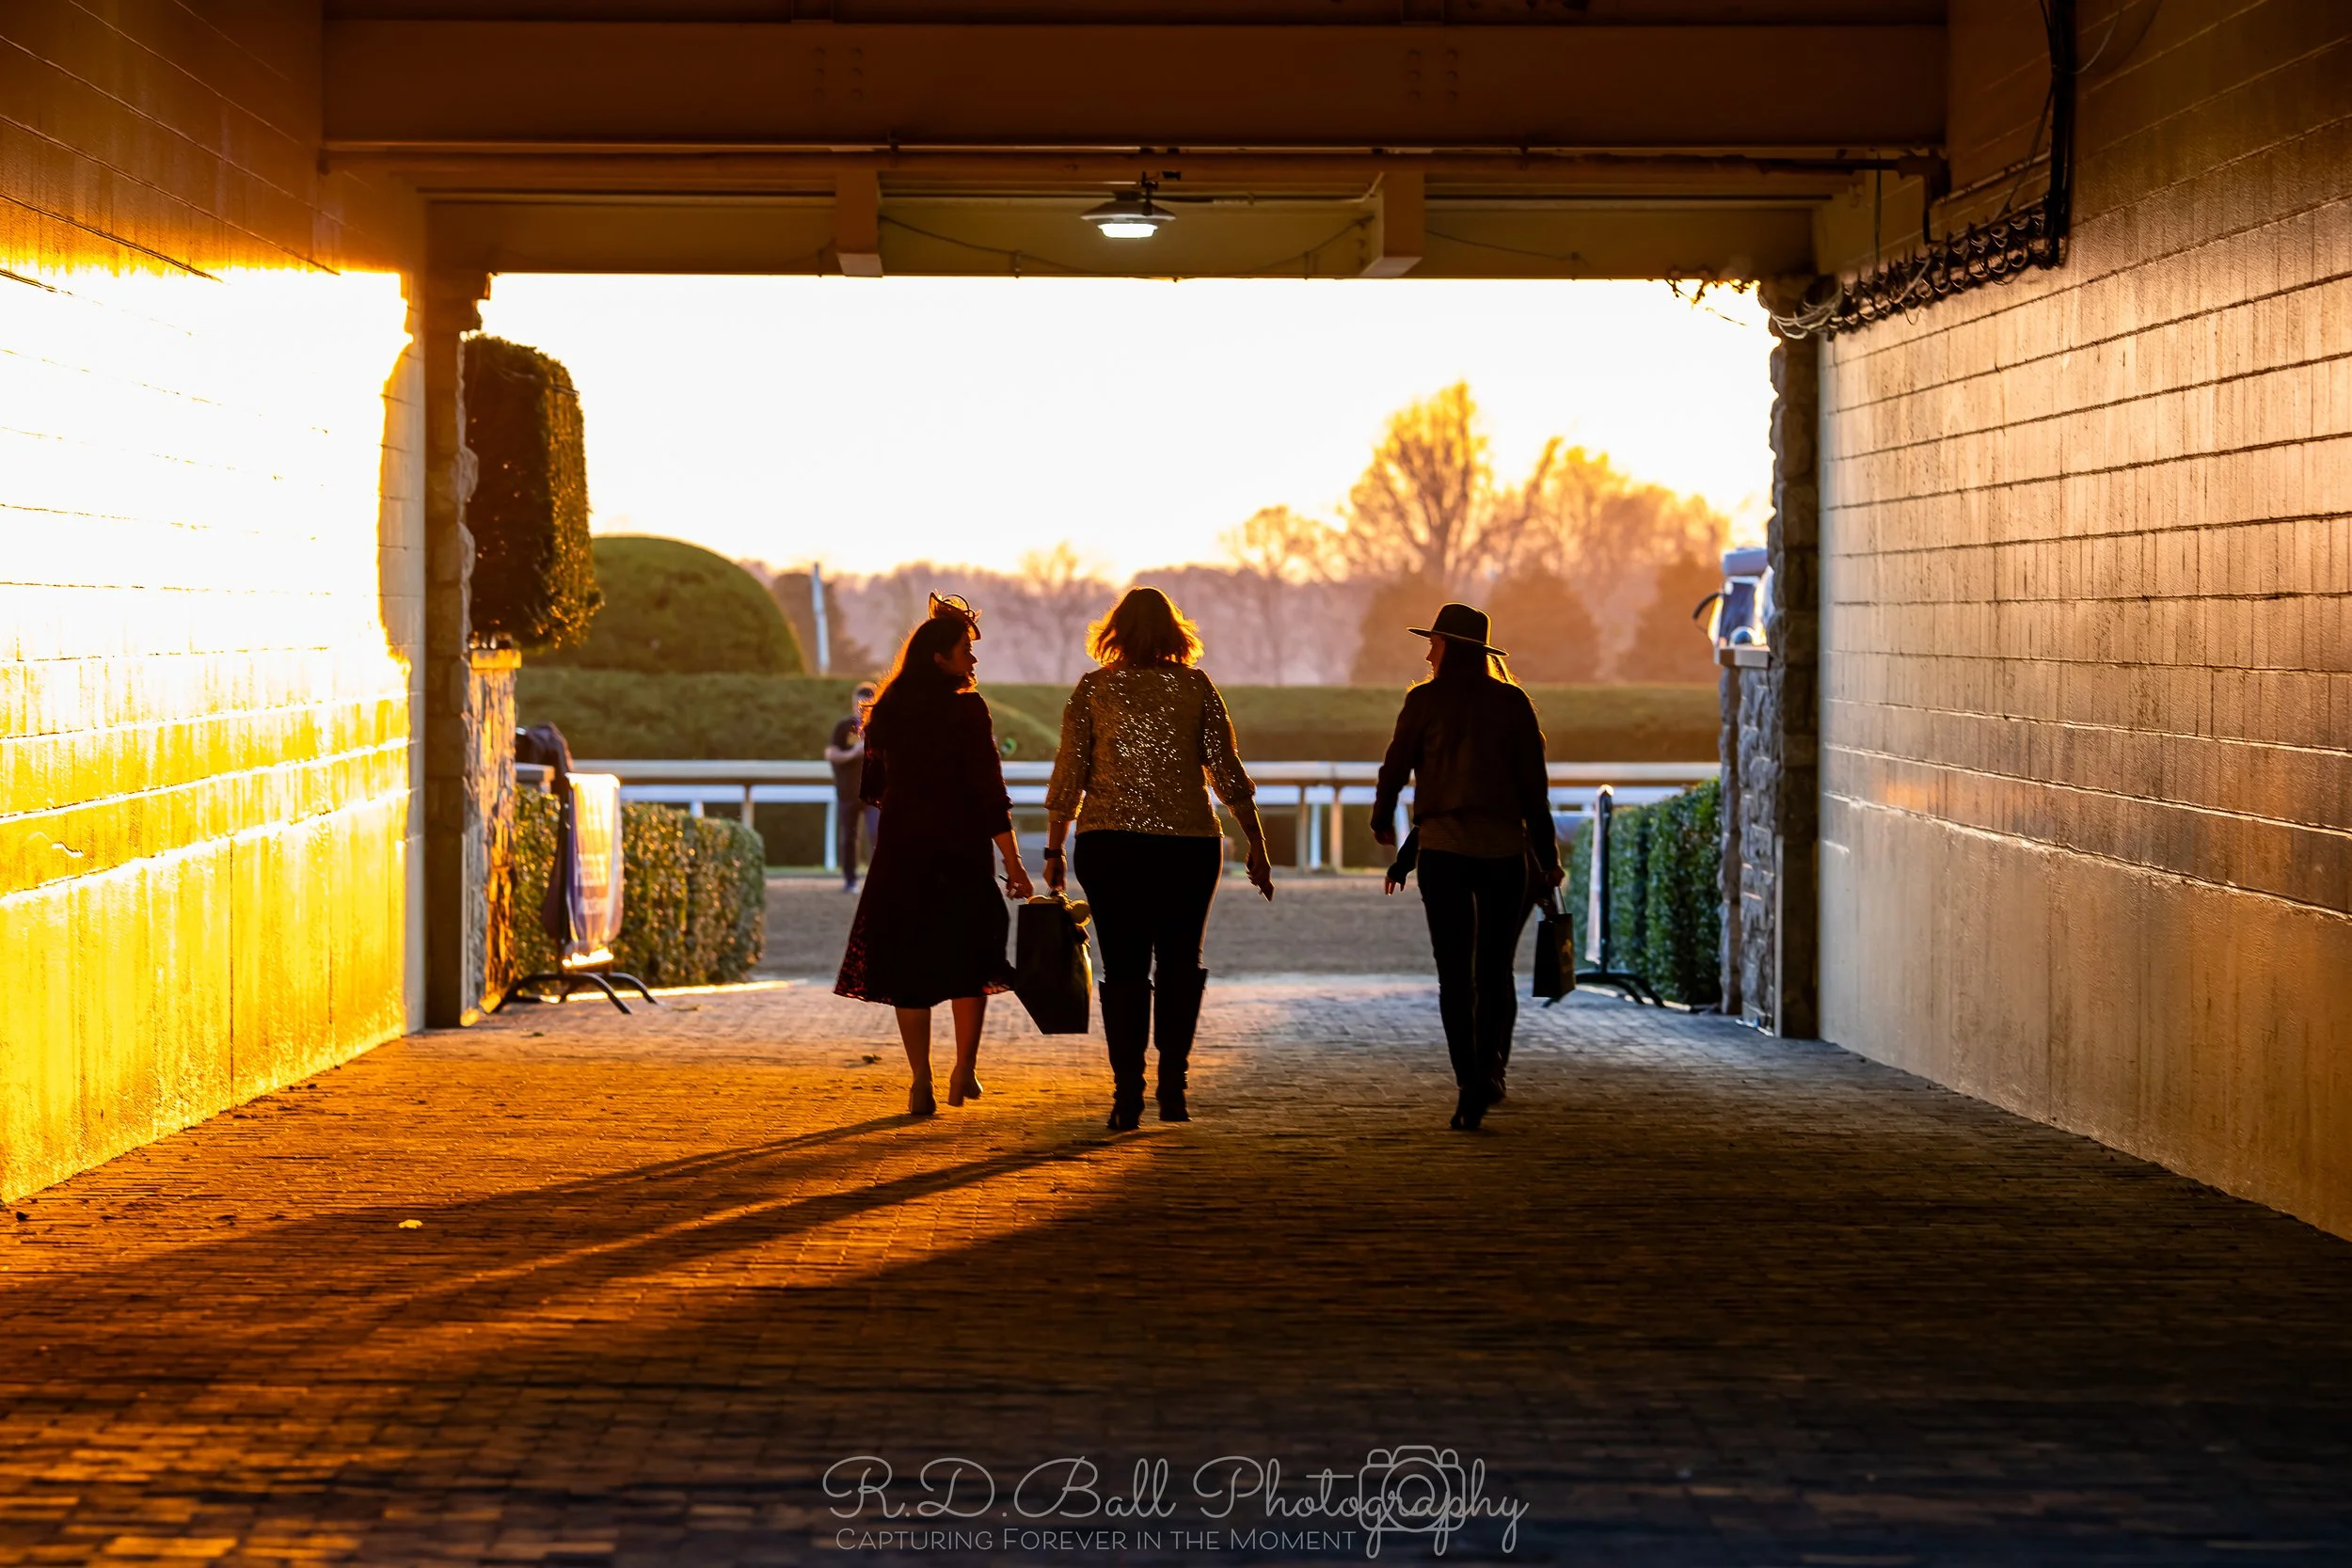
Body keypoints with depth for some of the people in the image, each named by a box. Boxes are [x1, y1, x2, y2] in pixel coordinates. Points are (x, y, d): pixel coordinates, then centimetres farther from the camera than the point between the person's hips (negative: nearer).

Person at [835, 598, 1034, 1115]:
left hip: (900, 851, 4)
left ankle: (921, 1083, 5)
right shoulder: (966, 710, -11)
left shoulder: (888, 712, 5)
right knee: (970, 956, 13)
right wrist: (1013, 863, -11)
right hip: (959, 853, -4)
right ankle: (964, 1068, 6)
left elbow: (874, 786, 14)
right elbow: (989, 791, -13)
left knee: (909, 964, 7)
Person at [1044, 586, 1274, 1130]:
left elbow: (1068, 774, 0)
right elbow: (1227, 772, 2)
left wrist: (1054, 850, 6)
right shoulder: (1196, 687, 2)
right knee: (1180, 963, 13)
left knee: (1123, 967, 4)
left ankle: (1128, 1094, -1)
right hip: (1188, 842, 0)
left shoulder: (1093, 688, 2)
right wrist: (1257, 846, 8)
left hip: (1109, 844, 0)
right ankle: (1172, 1085, 5)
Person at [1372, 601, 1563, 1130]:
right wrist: (1547, 858, 9)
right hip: (1505, 850, 2)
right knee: (1495, 970, 15)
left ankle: (1470, 1085, -7)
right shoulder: (1512, 702, 5)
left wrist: (1382, 820, 25)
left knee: (1456, 974, 0)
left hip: (1443, 850, -2)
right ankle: (1489, 1069, 6)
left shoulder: (1425, 700, -1)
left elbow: (1396, 766, 6)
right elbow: (1534, 785, 4)